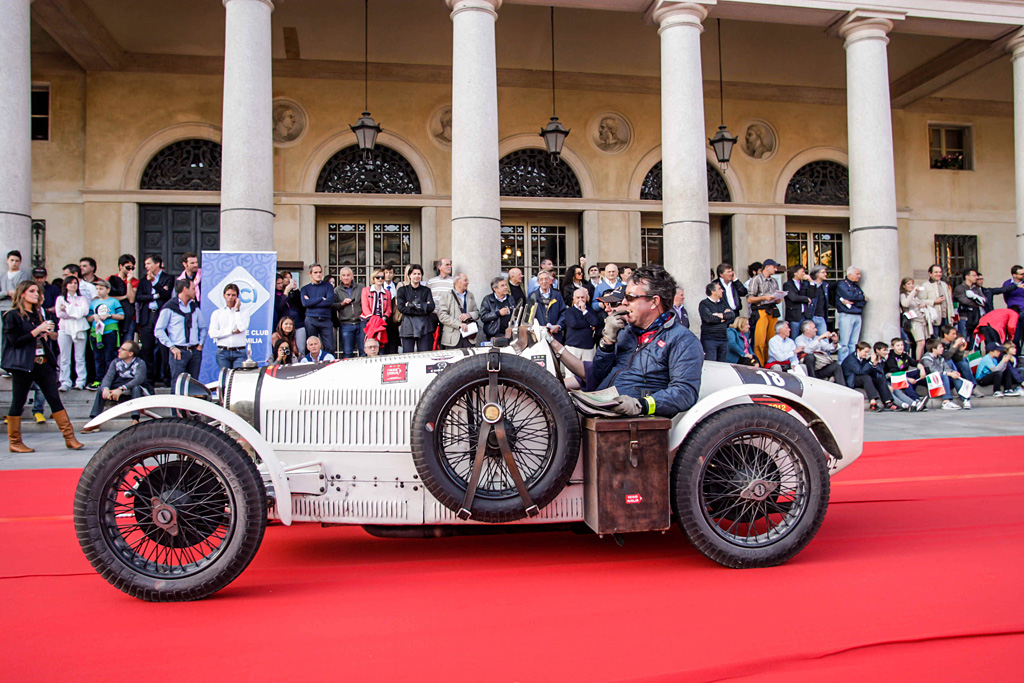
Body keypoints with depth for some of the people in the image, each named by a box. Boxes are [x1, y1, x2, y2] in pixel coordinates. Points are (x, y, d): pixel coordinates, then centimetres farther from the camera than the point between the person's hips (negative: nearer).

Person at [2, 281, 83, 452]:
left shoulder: (38, 314, 17)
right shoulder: (12, 316, -4)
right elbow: (16, 342, -13)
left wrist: (50, 333, 5)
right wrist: (37, 331, -19)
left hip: (44, 363, 6)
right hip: (23, 365, -6)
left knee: (55, 399, 1)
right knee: (18, 402, 3)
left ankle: (69, 437, -1)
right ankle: (14, 442, 14)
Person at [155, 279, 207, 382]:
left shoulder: (195, 307, 14)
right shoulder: (169, 307, -2)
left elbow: (203, 327, 21)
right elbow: (159, 330, -3)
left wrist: (201, 344, 7)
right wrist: (172, 347, -9)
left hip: (195, 351, 5)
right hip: (179, 351, -5)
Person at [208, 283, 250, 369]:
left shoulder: (243, 313, 11)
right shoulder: (217, 313, 13)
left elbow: (242, 327, -9)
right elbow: (212, 333, 1)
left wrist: (237, 309, 0)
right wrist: (232, 331, -4)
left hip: (239, 353, -1)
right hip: (223, 352, 1)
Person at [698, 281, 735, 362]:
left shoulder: (723, 303, 16)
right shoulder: (704, 304, -3)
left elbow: (732, 315, 3)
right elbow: (709, 318, -18)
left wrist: (720, 315, -13)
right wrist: (725, 316, -4)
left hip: (723, 339, 6)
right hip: (709, 339, -6)